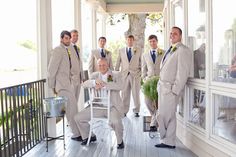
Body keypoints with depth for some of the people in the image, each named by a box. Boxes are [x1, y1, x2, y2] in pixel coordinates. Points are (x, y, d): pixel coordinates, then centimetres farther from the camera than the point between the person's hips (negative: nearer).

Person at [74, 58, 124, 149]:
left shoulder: (116, 75, 1)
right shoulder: (95, 75, 12)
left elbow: (119, 86, -20)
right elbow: (84, 84, -5)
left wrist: (103, 84, -23)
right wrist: (95, 82, -25)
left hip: (112, 107, -4)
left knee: (115, 121, -34)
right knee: (78, 118, -3)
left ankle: (120, 141, -2)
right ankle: (88, 137, 23)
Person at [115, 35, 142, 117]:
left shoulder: (138, 51, 8)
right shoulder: (121, 51, 9)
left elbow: (142, 63, 11)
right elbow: (118, 63, 9)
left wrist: (142, 73, 4)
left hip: (135, 75, 0)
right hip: (124, 75, 1)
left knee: (136, 94, 1)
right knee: (124, 94, 2)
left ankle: (136, 111, 13)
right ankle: (124, 111, 12)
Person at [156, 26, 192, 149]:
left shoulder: (183, 50, -10)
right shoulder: (170, 50, 18)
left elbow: (183, 73, -15)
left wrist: (175, 90, -18)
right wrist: (160, 84, 11)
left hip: (171, 88, -9)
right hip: (162, 87, 9)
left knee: (166, 116, -6)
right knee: (162, 115, 12)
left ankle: (168, 142, 8)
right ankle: (166, 140, 22)